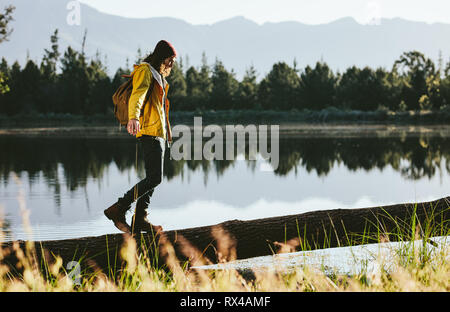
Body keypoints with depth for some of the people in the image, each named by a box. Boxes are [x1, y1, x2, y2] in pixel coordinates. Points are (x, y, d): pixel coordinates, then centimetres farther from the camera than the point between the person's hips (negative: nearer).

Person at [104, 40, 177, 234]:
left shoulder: (158, 76, 25)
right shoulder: (145, 70, -6)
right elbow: (137, 94, -25)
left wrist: (166, 132, 44)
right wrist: (134, 118, -44)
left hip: (159, 133, 10)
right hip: (150, 132, -10)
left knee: (153, 178, 7)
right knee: (154, 178, -16)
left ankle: (139, 220, 9)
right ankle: (118, 209, -14)